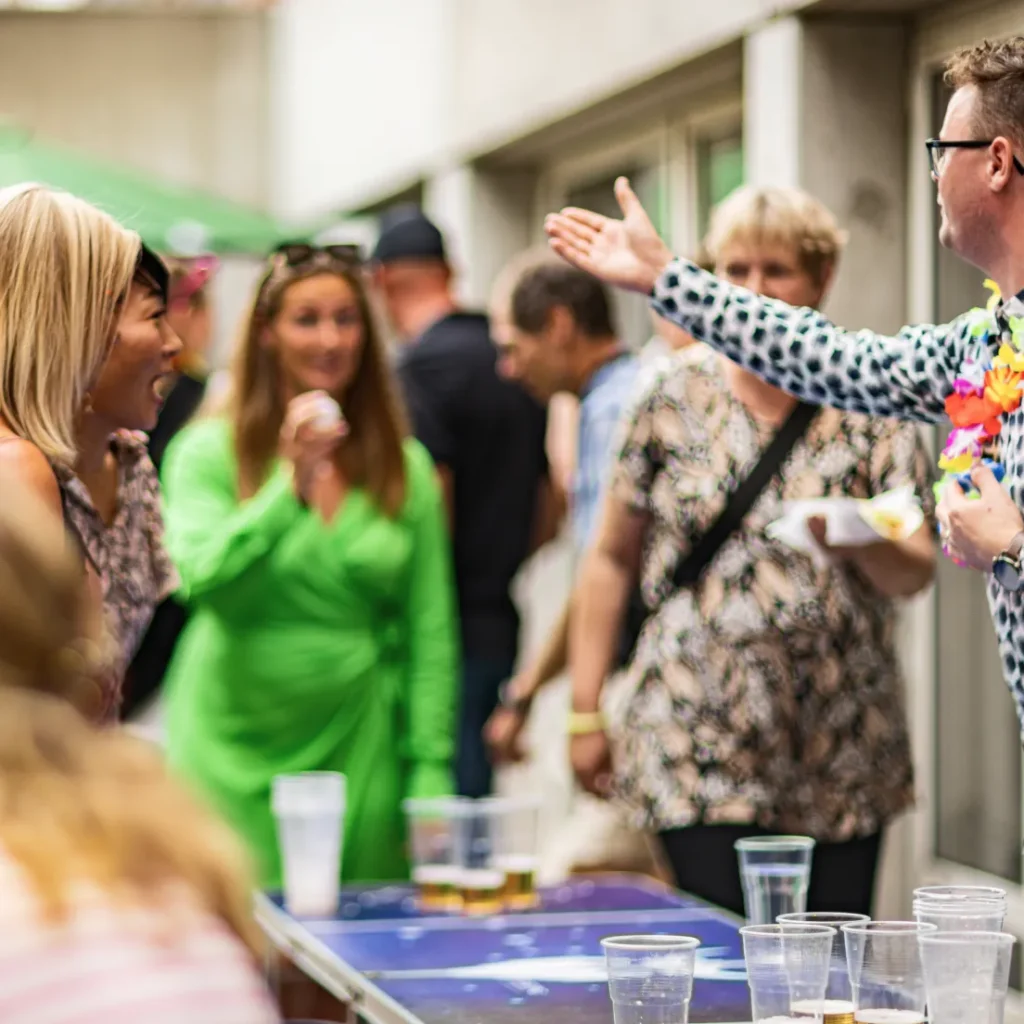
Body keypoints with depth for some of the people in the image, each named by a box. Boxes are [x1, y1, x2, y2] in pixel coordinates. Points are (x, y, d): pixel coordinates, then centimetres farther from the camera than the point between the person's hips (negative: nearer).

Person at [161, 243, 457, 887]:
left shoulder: (406, 467, 6)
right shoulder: (209, 451, -1)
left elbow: (431, 636, 6)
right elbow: (199, 582, -16)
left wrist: (430, 775, 0)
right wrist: (293, 484, -23)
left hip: (358, 753, 2)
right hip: (234, 756, -2)